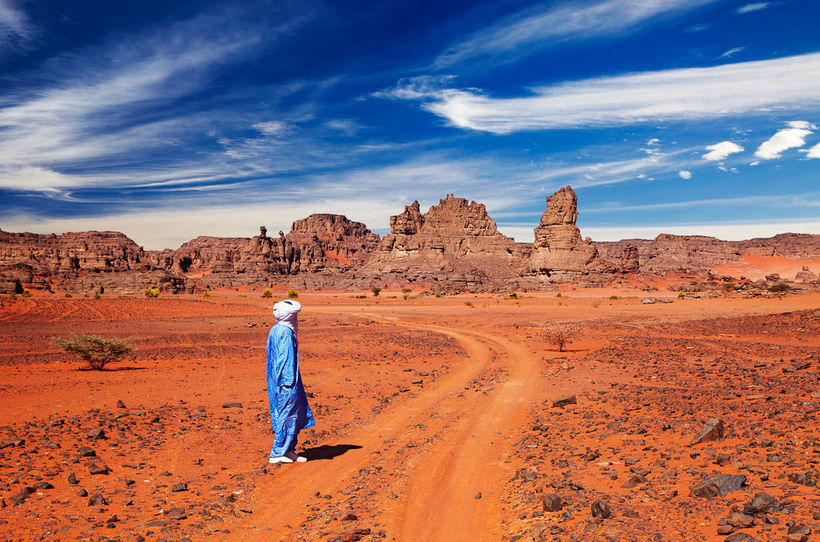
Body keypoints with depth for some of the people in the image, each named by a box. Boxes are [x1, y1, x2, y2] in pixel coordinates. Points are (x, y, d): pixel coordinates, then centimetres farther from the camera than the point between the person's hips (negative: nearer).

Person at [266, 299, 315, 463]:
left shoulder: (274, 331, 12)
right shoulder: (286, 332, -17)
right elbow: (287, 359, -21)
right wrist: (289, 383, -20)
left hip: (278, 382, 10)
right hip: (287, 383, -10)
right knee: (288, 416, -1)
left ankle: (288, 450, 21)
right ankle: (277, 453, 5)